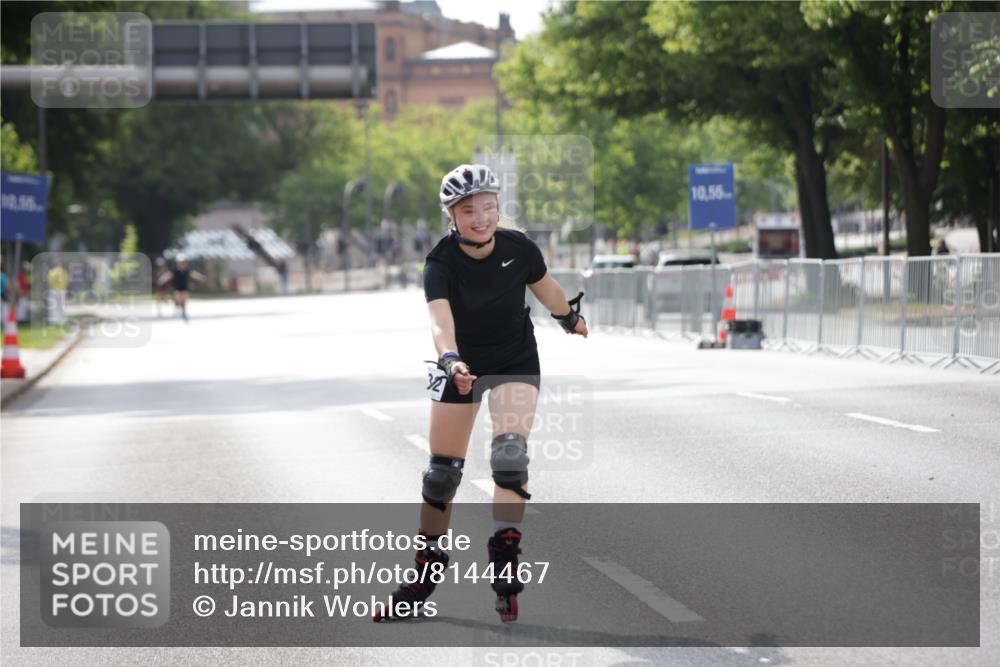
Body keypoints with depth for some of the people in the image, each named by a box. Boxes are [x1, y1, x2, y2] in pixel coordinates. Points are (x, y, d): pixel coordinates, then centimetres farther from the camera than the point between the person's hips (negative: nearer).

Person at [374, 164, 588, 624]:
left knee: (510, 452, -22)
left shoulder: (518, 249, -20)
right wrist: (451, 361, -61)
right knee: (443, 470, 4)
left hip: (515, 361, 0)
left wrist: (571, 319, 20)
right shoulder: (441, 263, -26)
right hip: (461, 364, 0)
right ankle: (426, 573, 20)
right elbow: (440, 320, -42)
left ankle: (505, 564, -21)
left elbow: (545, 287, 2)